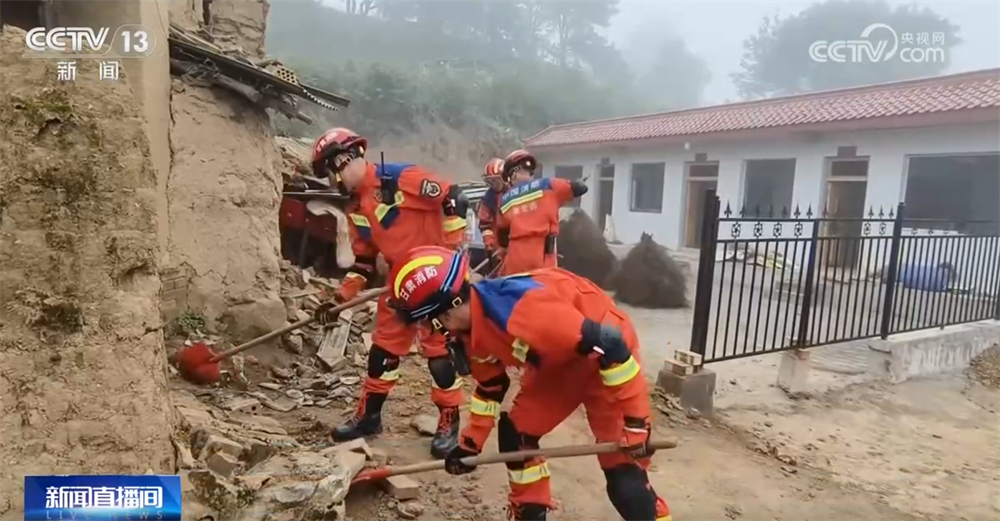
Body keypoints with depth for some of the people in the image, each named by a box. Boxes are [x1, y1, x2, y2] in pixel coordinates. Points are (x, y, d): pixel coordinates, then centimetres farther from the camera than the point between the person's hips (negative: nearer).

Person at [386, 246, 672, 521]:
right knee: (515, 433, 8)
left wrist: (636, 422, -27)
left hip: (605, 353, -8)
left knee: (624, 471, -12)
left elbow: (609, 345, -33)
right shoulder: (471, 333, -8)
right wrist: (471, 443, 13)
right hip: (557, 361, 8)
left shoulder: (522, 308, -38)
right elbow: (490, 386, 10)